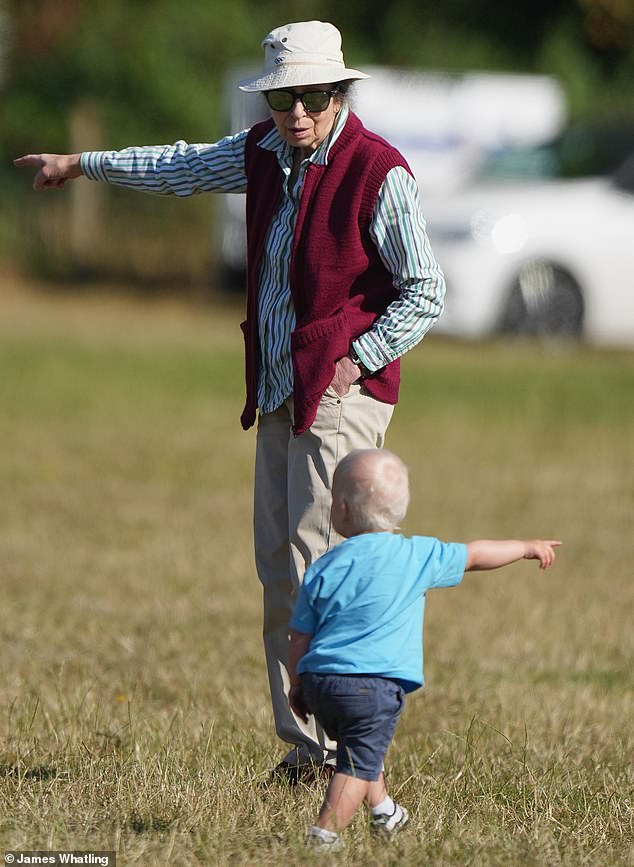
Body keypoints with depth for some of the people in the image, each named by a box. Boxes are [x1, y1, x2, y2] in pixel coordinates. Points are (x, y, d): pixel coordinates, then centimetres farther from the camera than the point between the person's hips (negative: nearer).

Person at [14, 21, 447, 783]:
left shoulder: (378, 171, -13)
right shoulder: (264, 153, 8)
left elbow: (425, 293, -10)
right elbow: (182, 169, 28)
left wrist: (355, 362, -16)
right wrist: (81, 164, 38)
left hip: (342, 395, -8)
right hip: (279, 397, 8)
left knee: (318, 571, -15)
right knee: (279, 577, 6)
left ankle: (339, 748, -12)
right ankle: (303, 744, 10)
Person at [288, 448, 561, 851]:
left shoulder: (324, 568, 6)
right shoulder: (417, 557, 3)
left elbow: (300, 637, 8)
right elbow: (475, 556, 17)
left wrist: (297, 684, 22)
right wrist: (527, 547, 32)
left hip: (319, 681, 4)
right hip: (374, 682, -4)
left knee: (358, 747, 27)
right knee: (359, 762, -4)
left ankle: (384, 811, 40)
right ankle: (325, 833, -17)